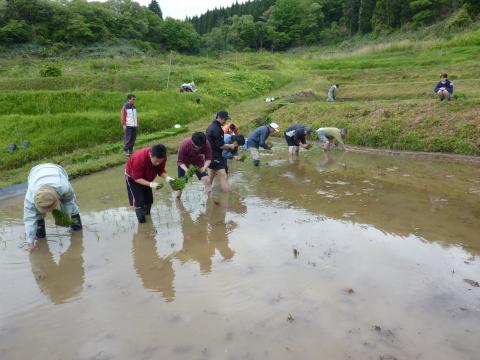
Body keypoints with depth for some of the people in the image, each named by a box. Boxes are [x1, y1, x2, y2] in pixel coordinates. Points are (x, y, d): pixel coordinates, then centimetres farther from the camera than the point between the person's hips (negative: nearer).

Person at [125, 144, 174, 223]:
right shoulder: (139, 159, -43)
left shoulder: (161, 158, -29)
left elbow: (161, 171, -16)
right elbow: (137, 178, -35)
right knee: (139, 201, -11)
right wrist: (151, 184, -48)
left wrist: (167, 178, -38)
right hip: (133, 177, -5)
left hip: (146, 177, 5)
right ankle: (141, 220, 2)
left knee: (148, 200, 8)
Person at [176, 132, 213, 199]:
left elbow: (208, 159, -20)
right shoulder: (184, 144, -36)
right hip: (184, 164, -1)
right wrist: (186, 170, -45)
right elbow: (180, 161, -27)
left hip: (198, 162, 2)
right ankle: (177, 198, 24)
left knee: (207, 180, -10)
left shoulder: (207, 145, -31)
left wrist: (204, 167, -40)